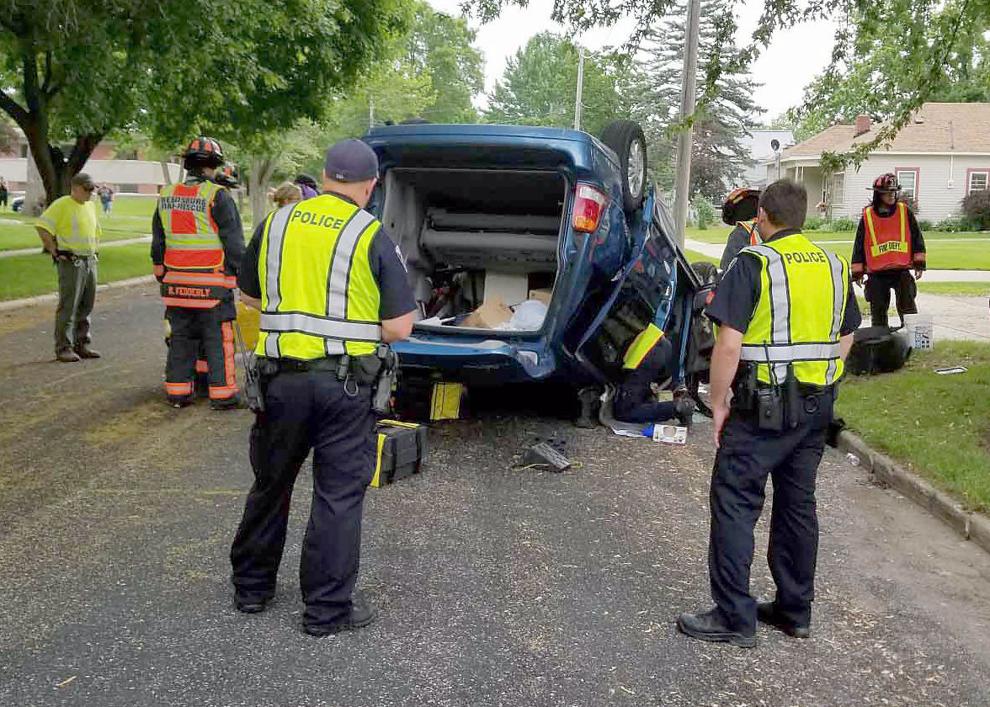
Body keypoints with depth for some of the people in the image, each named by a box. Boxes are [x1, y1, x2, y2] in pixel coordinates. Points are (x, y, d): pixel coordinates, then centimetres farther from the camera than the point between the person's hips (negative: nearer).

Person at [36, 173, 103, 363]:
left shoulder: (91, 206, 15)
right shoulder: (62, 205, -8)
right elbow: (42, 227, -14)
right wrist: (54, 251, -15)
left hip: (90, 261, 8)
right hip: (71, 261, -8)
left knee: (86, 306, 11)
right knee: (68, 307, -6)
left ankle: (82, 345, 20)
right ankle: (63, 348, -2)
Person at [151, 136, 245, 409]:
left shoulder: (166, 195, 10)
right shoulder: (217, 196, -9)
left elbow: (157, 242, 17)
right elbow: (234, 241, -9)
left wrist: (162, 274, 25)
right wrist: (240, 273, -1)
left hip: (176, 283, 6)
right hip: (212, 284, -5)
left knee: (180, 338, 13)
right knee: (218, 339, 1)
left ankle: (177, 391, 18)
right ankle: (222, 394, 5)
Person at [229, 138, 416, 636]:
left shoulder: (276, 222, 6)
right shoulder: (372, 236, -6)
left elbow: (249, 296, 16)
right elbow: (398, 328, -7)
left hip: (280, 376, 4)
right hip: (343, 383, -3)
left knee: (270, 484, 19)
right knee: (338, 496, 7)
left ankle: (251, 586, 34)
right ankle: (328, 609, 15)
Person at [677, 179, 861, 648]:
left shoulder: (753, 264, -12)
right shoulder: (833, 267, 9)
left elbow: (729, 344, -18)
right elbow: (845, 341, 15)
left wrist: (718, 403, -8)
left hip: (762, 408, -7)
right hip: (817, 407, 7)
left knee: (735, 506, 1)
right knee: (798, 504, 15)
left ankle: (735, 618, 5)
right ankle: (795, 610, 26)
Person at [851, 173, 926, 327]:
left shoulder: (905, 212, 3)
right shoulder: (867, 216, 2)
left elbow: (917, 238, 6)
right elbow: (859, 245, 6)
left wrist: (919, 263, 1)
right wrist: (857, 272, 5)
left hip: (902, 270, -1)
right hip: (876, 274, 1)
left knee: (908, 308, -4)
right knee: (878, 311, 8)